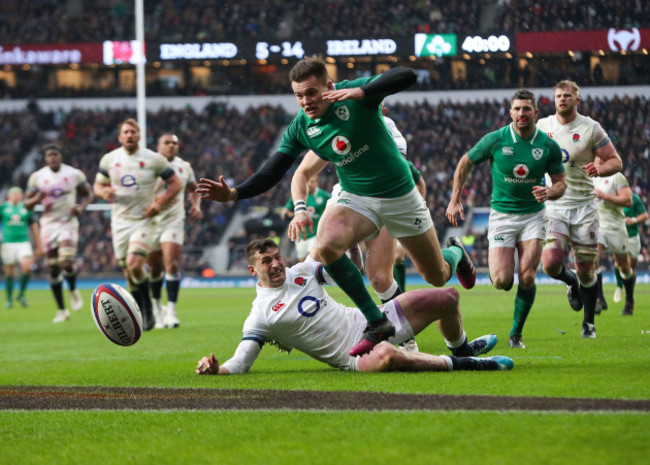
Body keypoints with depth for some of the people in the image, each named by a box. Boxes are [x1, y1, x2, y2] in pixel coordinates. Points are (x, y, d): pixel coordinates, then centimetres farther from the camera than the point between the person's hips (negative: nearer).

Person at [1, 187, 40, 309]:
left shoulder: (26, 209, 9)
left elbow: (34, 228, 15)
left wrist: (38, 246, 16)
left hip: (24, 243, 1)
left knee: (27, 267, -18)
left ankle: (21, 294, 2)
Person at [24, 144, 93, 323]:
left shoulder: (75, 174, 0)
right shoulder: (36, 177, 3)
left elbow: (88, 194, 11)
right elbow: (27, 204, 6)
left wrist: (81, 208, -10)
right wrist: (36, 199, -17)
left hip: (68, 223, -2)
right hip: (48, 225, 2)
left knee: (66, 263, -20)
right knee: (53, 269, 3)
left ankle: (73, 291, 12)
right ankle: (61, 310, 15)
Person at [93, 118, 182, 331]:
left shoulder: (154, 160, -3)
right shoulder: (109, 159, 5)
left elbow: (176, 183, 3)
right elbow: (98, 185, 15)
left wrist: (160, 202, -12)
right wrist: (104, 191, -10)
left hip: (143, 220, -3)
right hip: (120, 222, 3)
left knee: (134, 265, -21)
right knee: (128, 272, 4)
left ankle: (148, 310, -4)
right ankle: (142, 315, 20)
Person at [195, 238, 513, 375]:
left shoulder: (301, 272, 9)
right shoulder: (260, 316, -8)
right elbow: (240, 362, -12)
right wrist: (215, 368, -32)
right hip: (353, 355, -7)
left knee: (448, 298, 7)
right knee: (385, 356, -46)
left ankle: (461, 348, 37)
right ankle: (456, 364, -24)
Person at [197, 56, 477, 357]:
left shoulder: (354, 96, -21)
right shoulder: (300, 129, -9)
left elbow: (406, 77, -35)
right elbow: (272, 173, -7)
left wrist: (360, 92, -48)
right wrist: (233, 194, -23)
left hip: (400, 196, -3)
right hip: (357, 197, 3)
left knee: (437, 277, 7)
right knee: (326, 244, -30)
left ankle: (456, 255, 49)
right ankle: (377, 323, -19)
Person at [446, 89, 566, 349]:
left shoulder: (548, 146, -6)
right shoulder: (495, 140, -10)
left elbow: (561, 182, 2)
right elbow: (465, 163, 4)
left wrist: (549, 193, -21)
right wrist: (454, 200, 0)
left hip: (533, 214, 1)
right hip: (502, 215, -1)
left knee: (527, 277, -12)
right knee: (502, 281, -12)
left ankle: (516, 334, 8)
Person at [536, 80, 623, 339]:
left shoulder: (591, 129, -4)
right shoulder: (542, 127, 3)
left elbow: (616, 162, -1)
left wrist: (600, 168, -23)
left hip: (583, 205, -1)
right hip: (553, 205, 1)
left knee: (586, 270, 2)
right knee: (551, 264, -17)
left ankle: (589, 323, 21)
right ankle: (572, 283, 19)